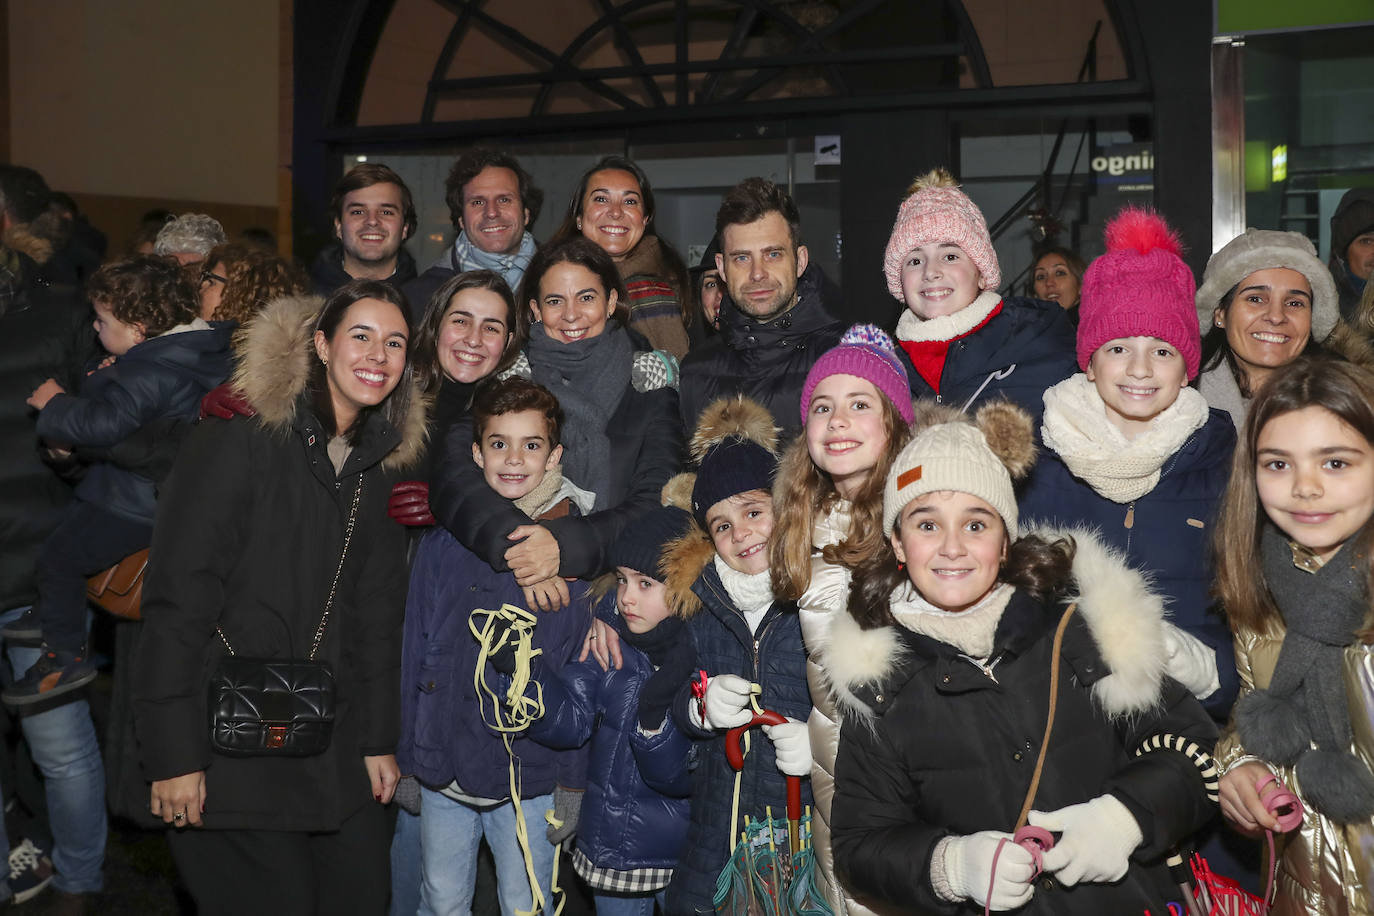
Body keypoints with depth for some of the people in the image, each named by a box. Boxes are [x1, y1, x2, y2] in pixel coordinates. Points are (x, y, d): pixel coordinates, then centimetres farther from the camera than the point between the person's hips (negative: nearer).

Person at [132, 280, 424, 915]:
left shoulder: (379, 463, 10)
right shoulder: (241, 435, -11)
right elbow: (177, 593, -15)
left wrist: (379, 740, 10)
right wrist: (173, 754, -17)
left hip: (334, 747, 6)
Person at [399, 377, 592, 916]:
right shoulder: (444, 543, -1)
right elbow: (416, 652, 5)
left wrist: (573, 782, -6)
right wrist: (407, 761, 5)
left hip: (532, 775, -2)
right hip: (443, 769, 2)